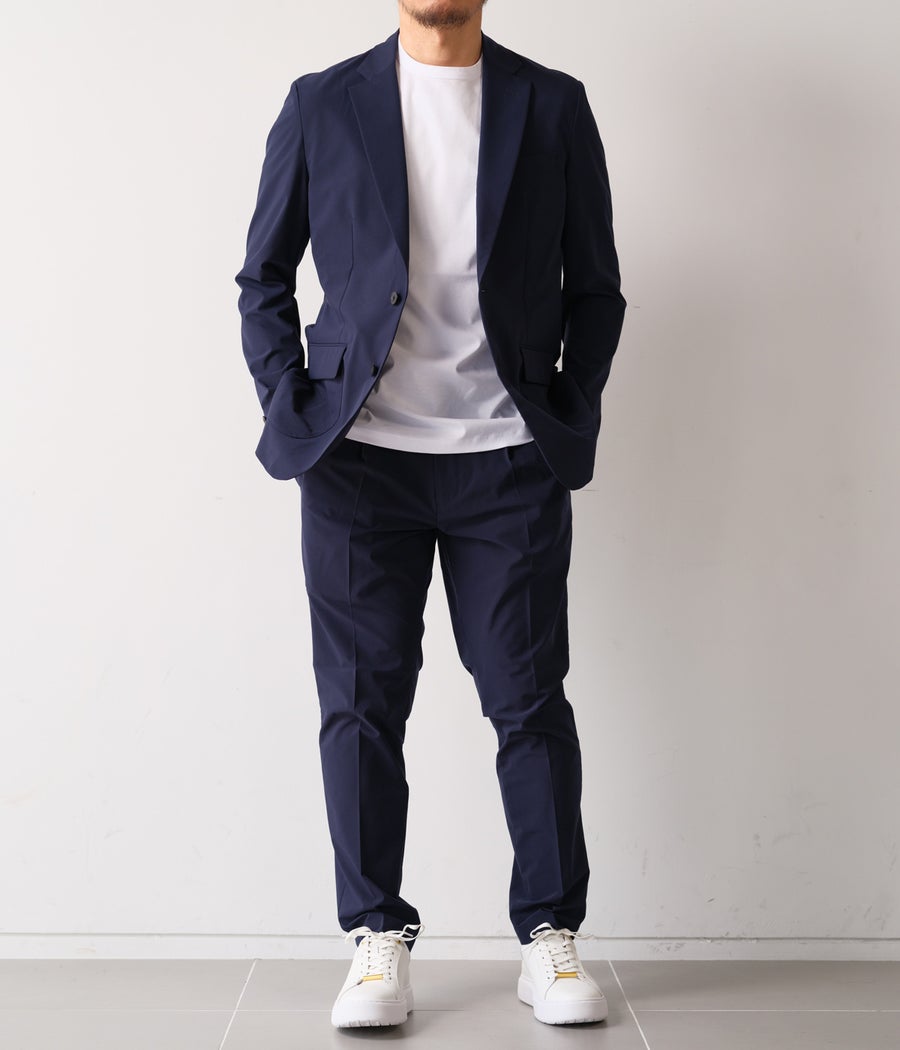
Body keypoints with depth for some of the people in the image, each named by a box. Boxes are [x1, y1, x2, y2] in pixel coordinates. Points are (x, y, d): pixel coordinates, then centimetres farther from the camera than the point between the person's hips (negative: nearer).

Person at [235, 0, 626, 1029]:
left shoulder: (553, 107, 8)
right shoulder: (321, 106, 7)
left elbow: (595, 288, 12)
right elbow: (263, 276, 12)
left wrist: (569, 421, 3)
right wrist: (290, 409, 2)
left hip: (510, 458, 0)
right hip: (359, 459, 1)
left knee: (529, 699, 2)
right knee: (361, 703, 3)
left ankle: (550, 935, 16)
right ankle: (377, 937, 16)